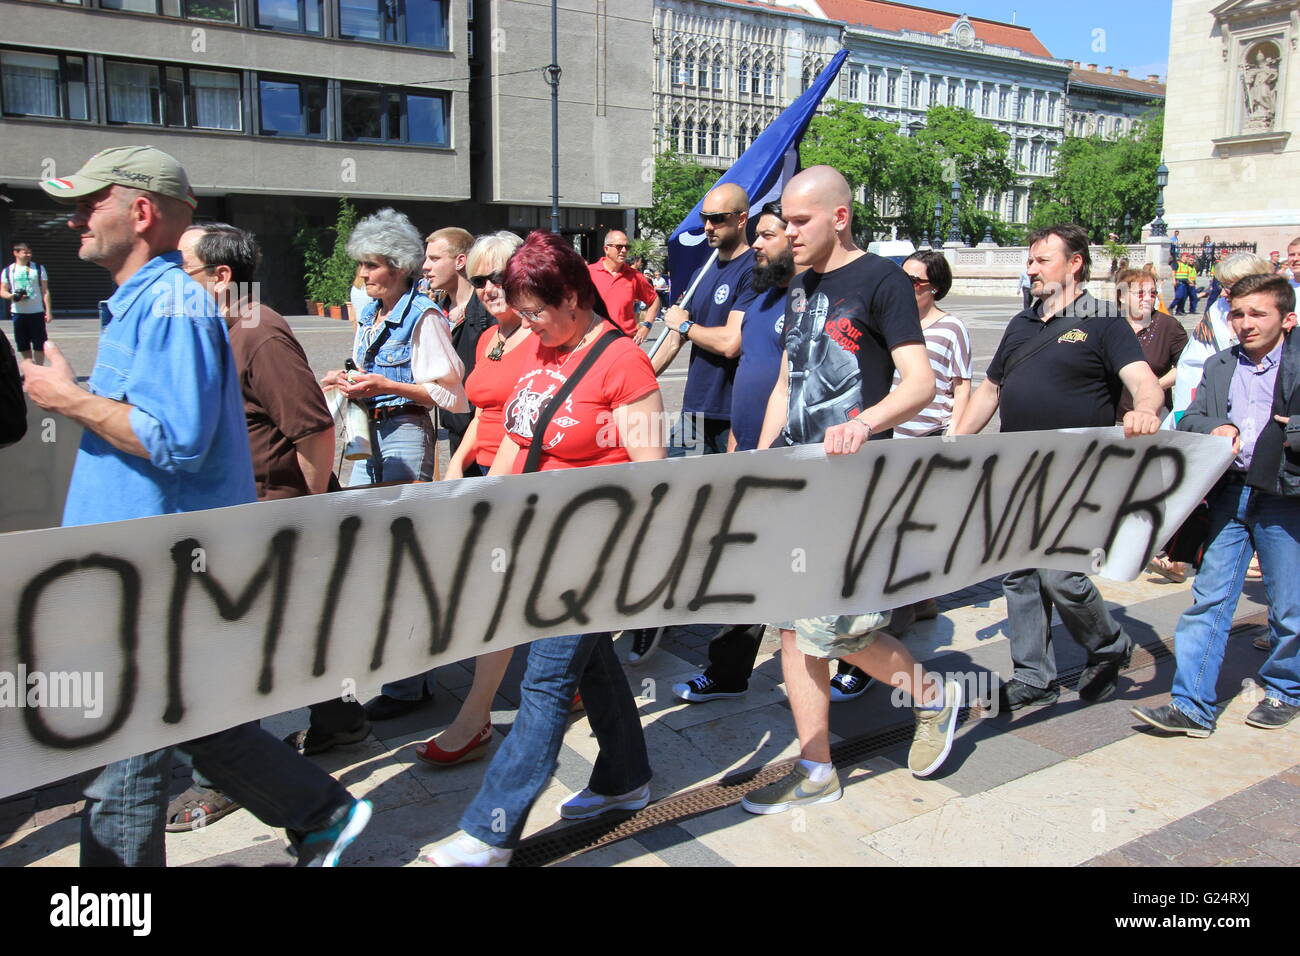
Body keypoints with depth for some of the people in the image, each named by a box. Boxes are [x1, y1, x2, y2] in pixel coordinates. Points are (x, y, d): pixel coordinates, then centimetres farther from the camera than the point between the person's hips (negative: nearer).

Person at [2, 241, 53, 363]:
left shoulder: (38, 268, 4)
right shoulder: (7, 271, 7)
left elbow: (45, 291, 2)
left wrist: (48, 311, -5)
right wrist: (13, 296, -15)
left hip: (37, 312, -2)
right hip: (18, 312, 2)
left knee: (39, 344, -2)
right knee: (23, 345, 8)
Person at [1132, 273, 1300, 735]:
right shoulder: (1218, 366, 13)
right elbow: (1190, 419, 6)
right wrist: (1215, 429, -13)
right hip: (1229, 493, 3)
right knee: (1208, 598, 0)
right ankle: (1192, 706, 4)